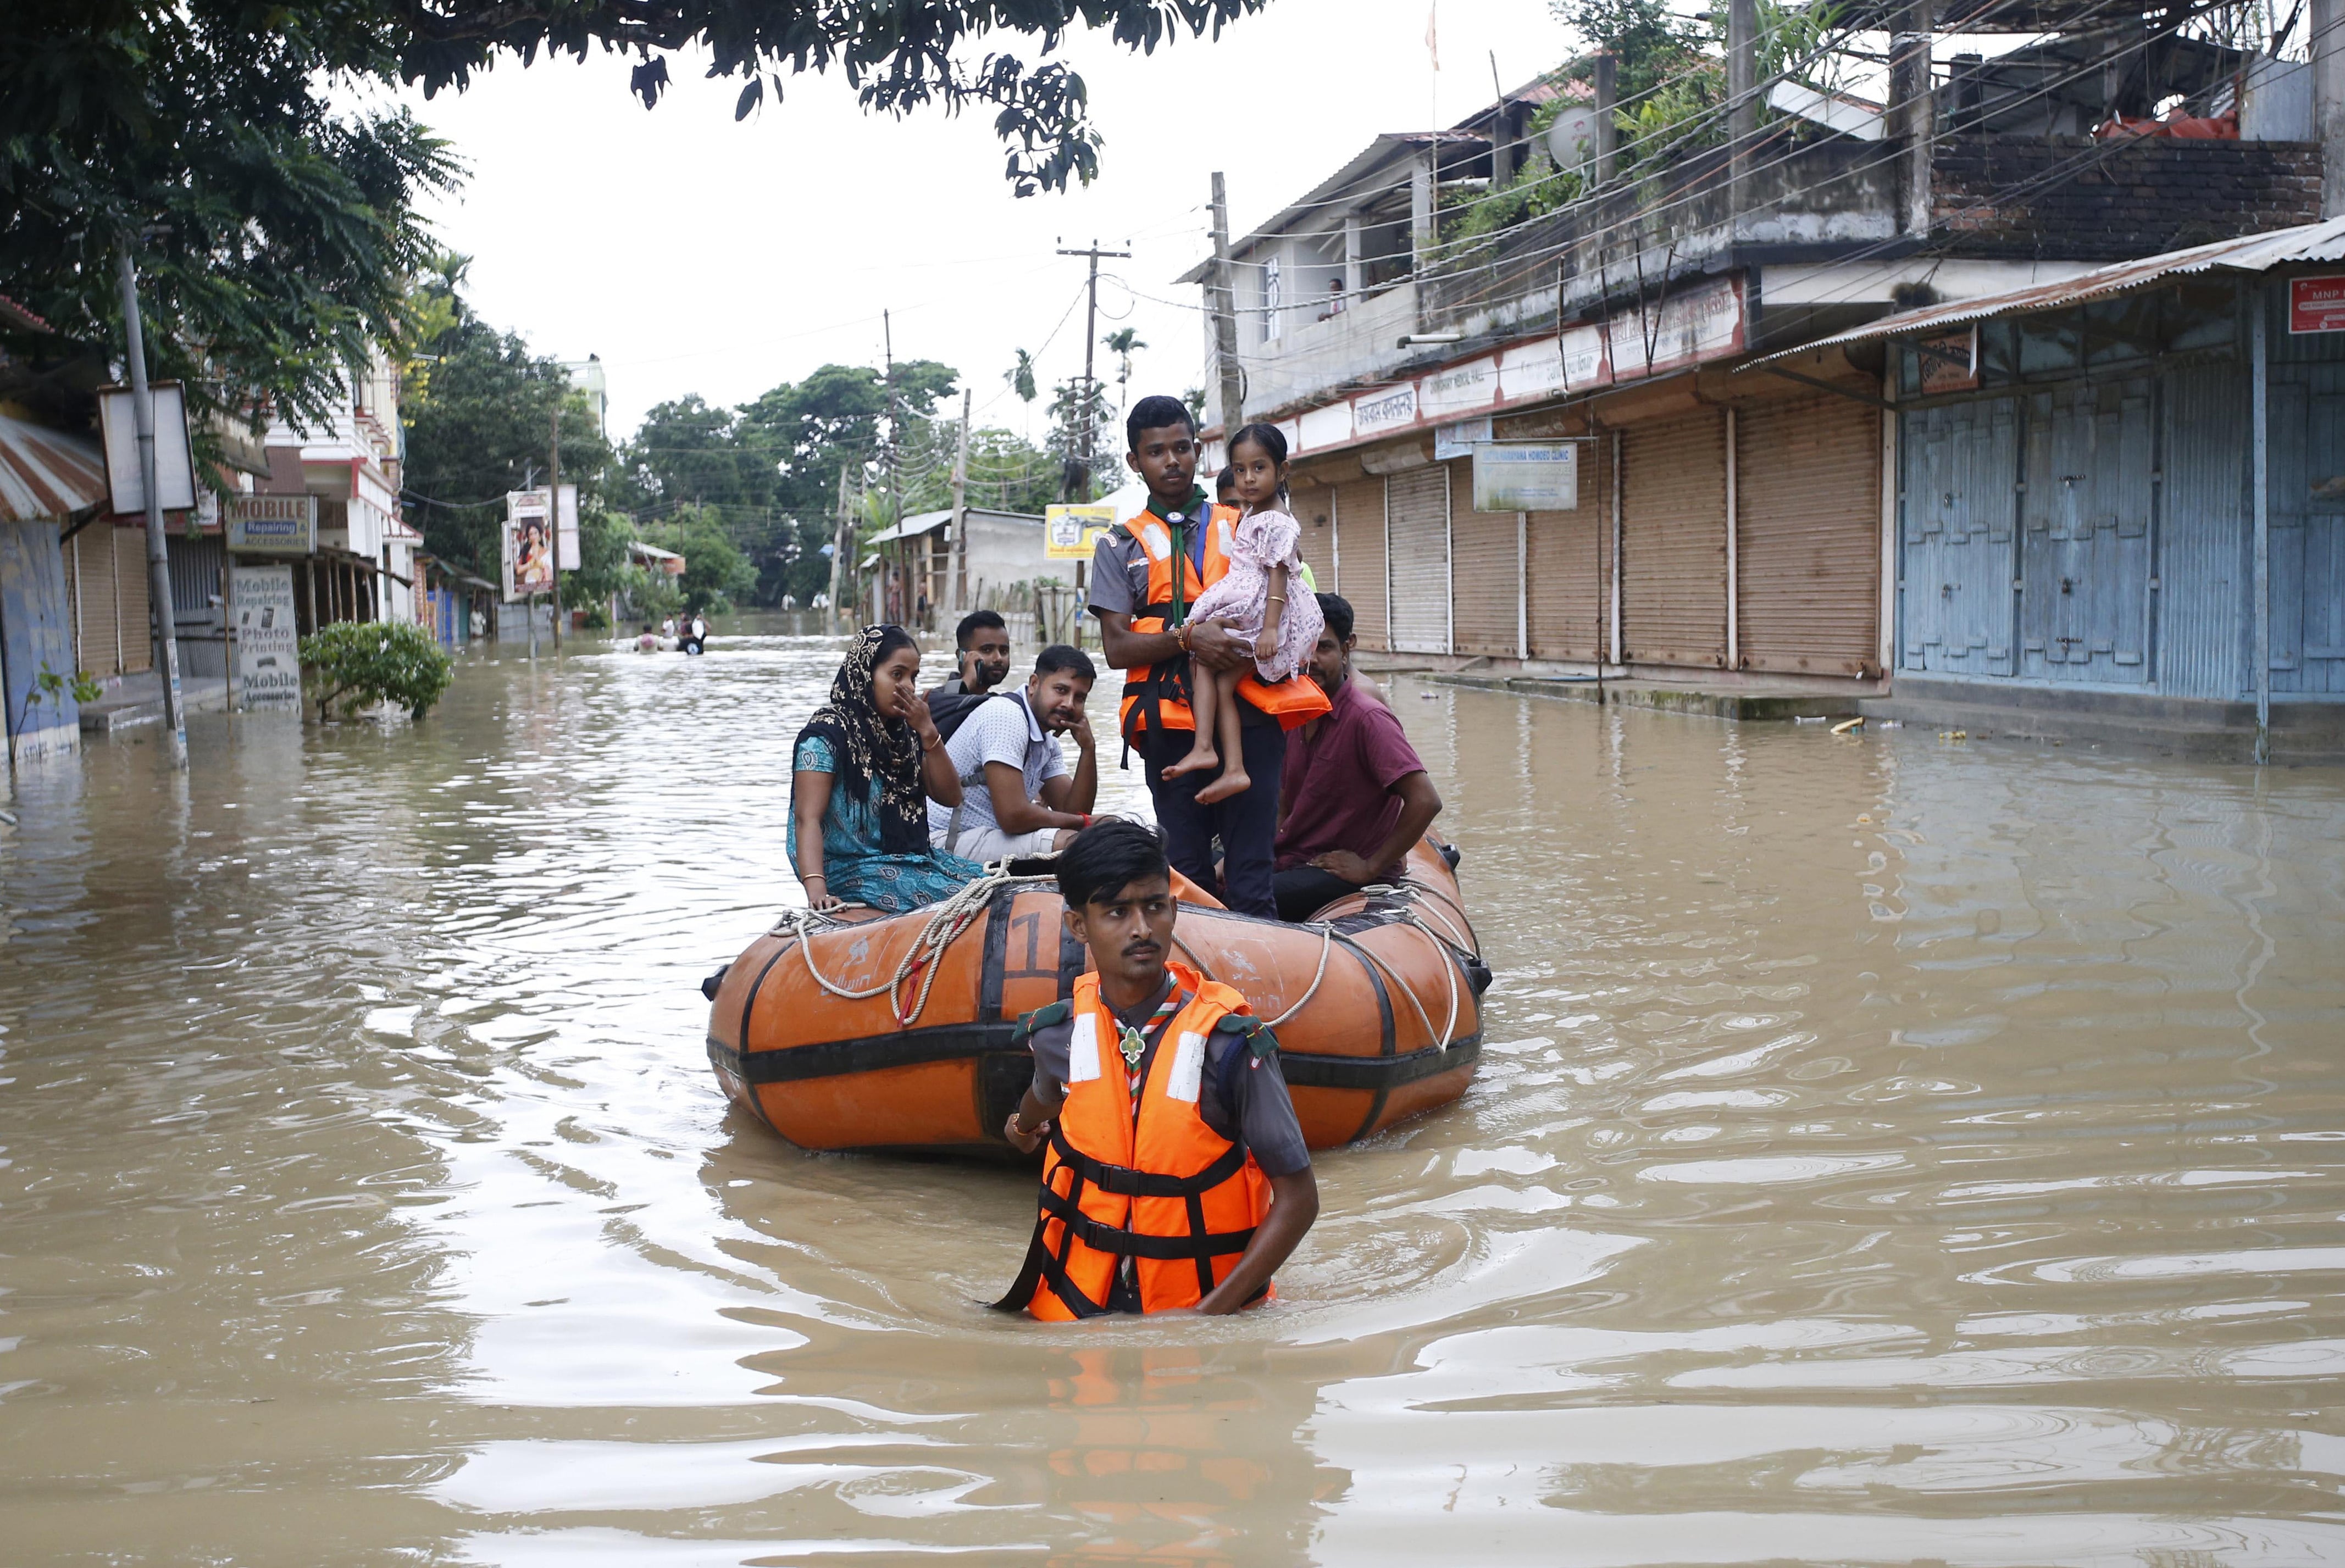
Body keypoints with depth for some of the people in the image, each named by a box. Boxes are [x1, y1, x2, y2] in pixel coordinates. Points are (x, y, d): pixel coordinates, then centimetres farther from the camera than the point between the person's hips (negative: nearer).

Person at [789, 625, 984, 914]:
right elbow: (808, 817, -19)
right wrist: (817, 891, -35)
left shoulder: (904, 732, 13)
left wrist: (928, 732, -5)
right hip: (852, 869, -8)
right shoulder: (828, 733, -10)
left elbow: (950, 797, 8)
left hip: (911, 858, 8)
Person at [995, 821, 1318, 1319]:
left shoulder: (1231, 1043, -15)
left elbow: (1297, 1198, -11)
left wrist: (1209, 1314, -18)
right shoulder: (1059, 1034, -4)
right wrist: (1024, 1128, 44)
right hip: (1075, 1302, 3)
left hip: (1205, 1304, -2)